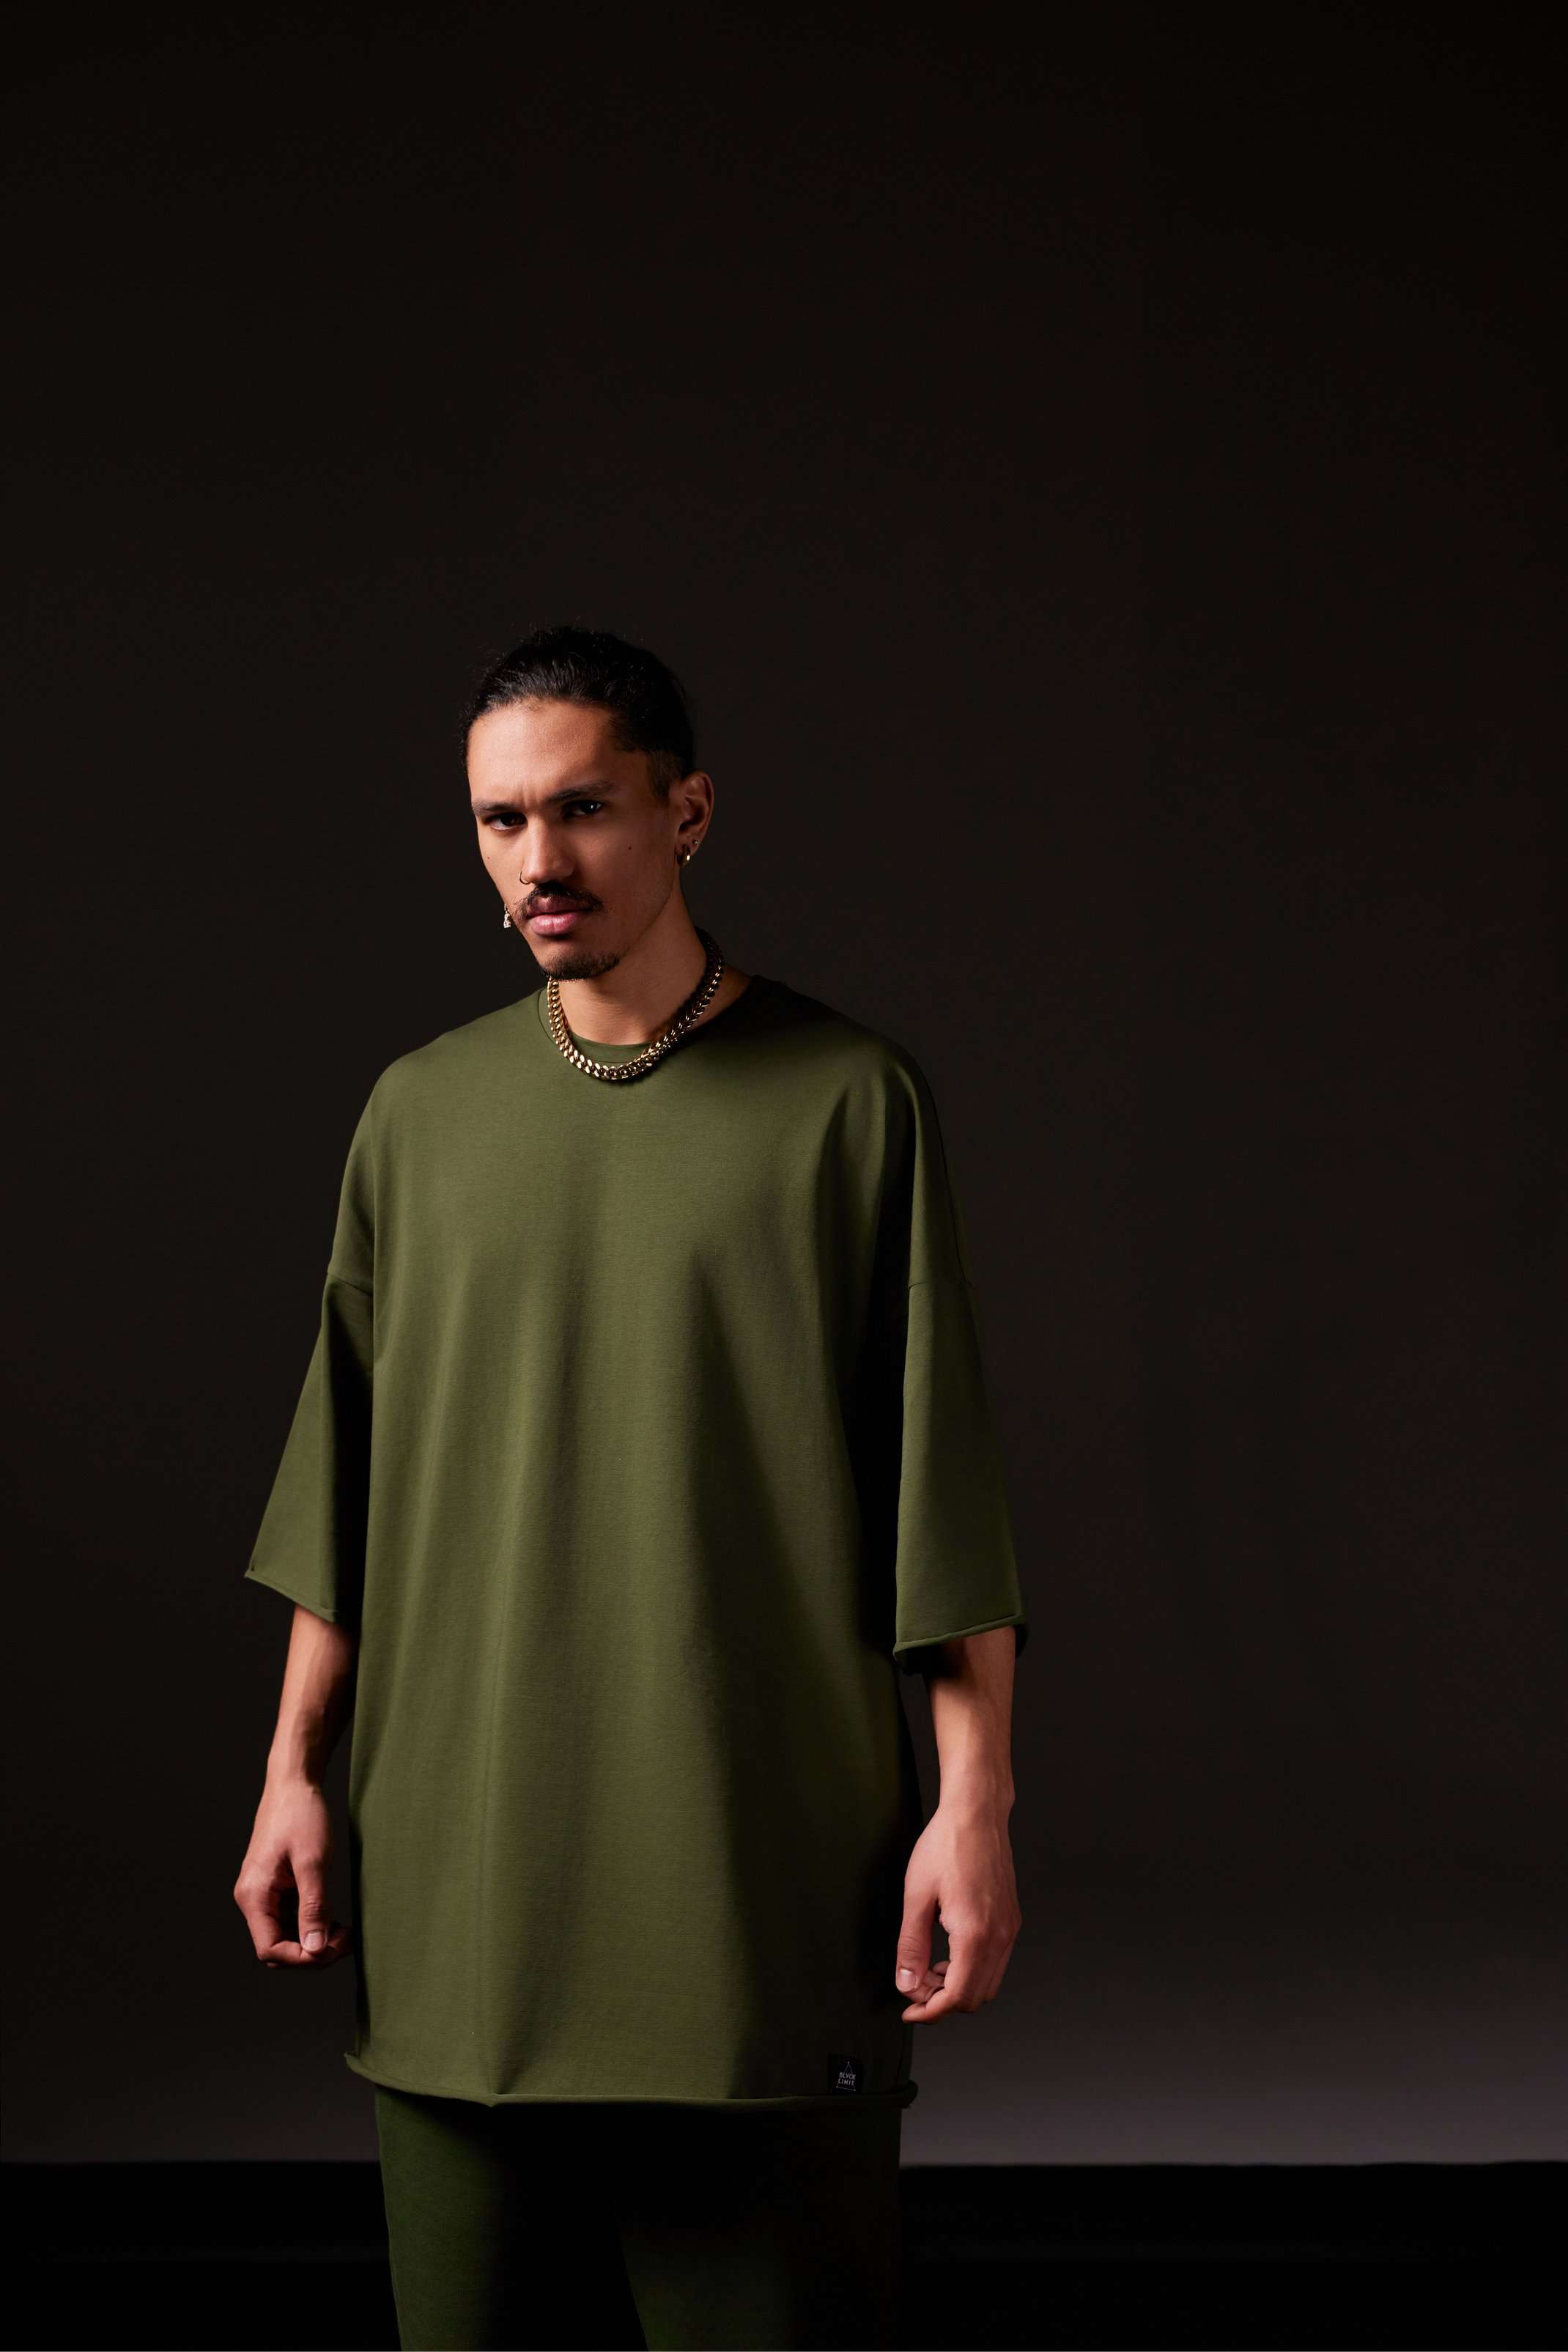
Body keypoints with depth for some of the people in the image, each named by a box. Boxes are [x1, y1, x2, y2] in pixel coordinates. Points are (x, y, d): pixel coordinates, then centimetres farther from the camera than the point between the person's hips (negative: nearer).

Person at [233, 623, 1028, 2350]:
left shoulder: (846, 1101, -1)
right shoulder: (422, 1112, 9)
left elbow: (943, 1489, -2)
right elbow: (345, 1483, 14)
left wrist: (975, 1805, -6)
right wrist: (296, 1772, 9)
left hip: (762, 1896, -3)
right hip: (460, 1902, 3)